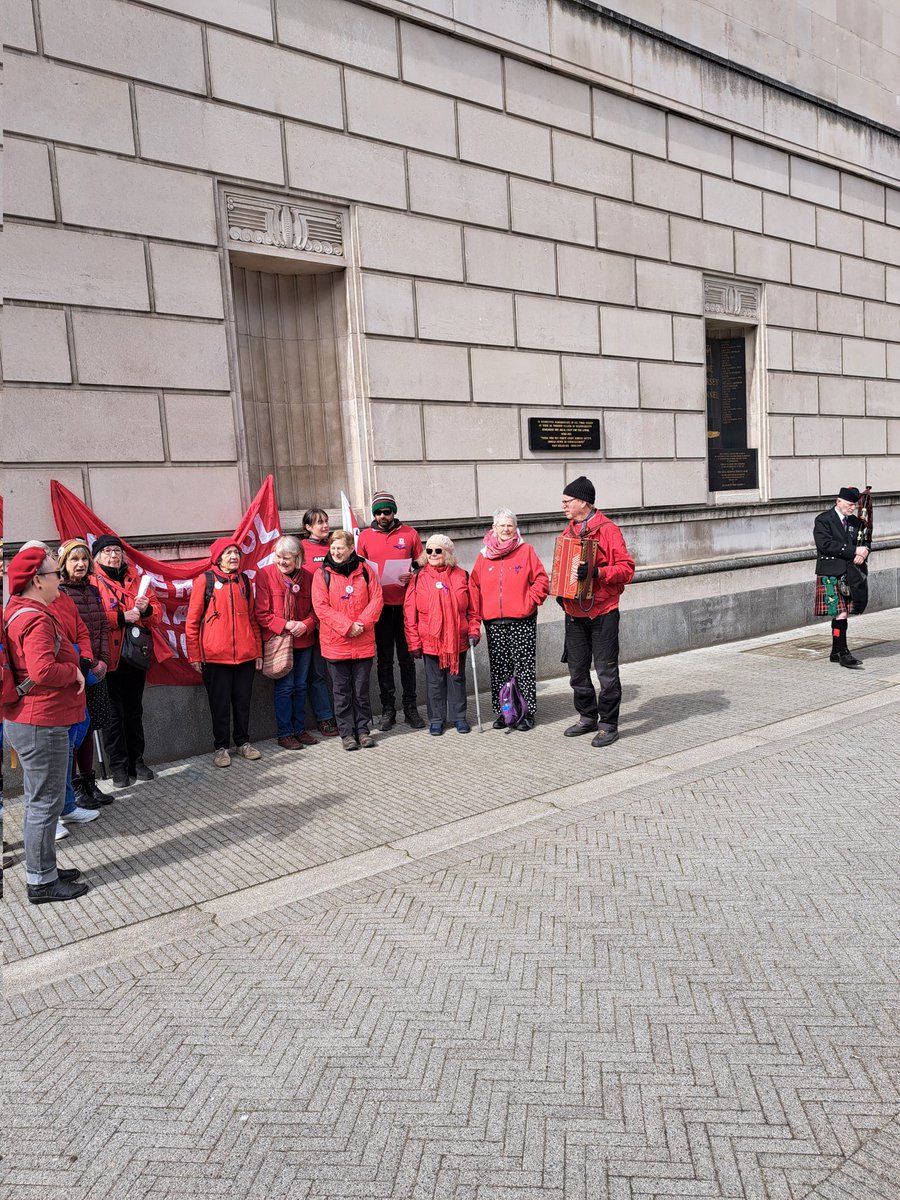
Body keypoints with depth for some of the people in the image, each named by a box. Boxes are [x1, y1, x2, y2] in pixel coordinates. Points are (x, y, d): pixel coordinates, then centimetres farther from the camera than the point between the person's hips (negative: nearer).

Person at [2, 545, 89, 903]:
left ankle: (45, 869, 32)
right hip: (42, 725, -11)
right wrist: (74, 673, -15)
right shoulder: (37, 619, -20)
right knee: (45, 803, 1)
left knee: (41, 800, 19)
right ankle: (41, 882, 13)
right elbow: (43, 671, -32)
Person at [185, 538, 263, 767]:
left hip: (245, 654, 4)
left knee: (243, 701, 11)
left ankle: (243, 742, 26)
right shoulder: (205, 580, -3)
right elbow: (192, 621, -2)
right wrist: (194, 656, -4)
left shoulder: (244, 580, 11)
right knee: (220, 703, 5)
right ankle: (221, 747, 18)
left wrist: (258, 651, 13)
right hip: (215, 656, -4)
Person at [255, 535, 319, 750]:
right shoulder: (264, 575, -7)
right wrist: (285, 625, -17)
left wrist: (306, 625, -10)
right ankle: (284, 733, 9)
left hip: (303, 640, 4)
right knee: (285, 687, -3)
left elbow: (315, 609, 10)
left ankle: (299, 729, 24)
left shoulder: (307, 577, 3)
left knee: (300, 686, 11)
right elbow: (262, 613, -9)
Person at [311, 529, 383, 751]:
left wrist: (362, 623, -14)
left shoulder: (365, 571, 5)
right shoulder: (322, 574, -2)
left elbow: (377, 599, 1)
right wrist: (347, 626, -17)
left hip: (363, 642, 1)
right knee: (342, 690, 7)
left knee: (361, 689, 10)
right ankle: (346, 732, 16)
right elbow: (321, 607, -8)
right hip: (335, 643, -1)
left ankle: (363, 729, 21)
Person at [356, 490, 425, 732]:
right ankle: (388, 709, 14)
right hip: (379, 605, 0)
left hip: (405, 605, 0)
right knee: (384, 659, 6)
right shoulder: (365, 536, 6)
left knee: (406, 657, 6)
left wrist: (412, 577, -11)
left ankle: (410, 707, 15)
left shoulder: (409, 533, 5)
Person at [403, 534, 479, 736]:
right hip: (430, 641, -1)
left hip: (458, 640, 1)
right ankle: (436, 719, 21)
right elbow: (409, 614, -2)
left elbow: (472, 608, 7)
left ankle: (458, 716, 24)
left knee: (457, 678, 11)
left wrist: (473, 632, -1)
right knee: (434, 681, 8)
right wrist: (414, 642, -5)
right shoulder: (419, 578, -2)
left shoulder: (461, 576, 1)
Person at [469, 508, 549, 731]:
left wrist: (531, 602, -8)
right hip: (494, 622, 3)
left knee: (525, 666, 0)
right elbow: (474, 586, 7)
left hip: (522, 621, -3)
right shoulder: (484, 555, 8)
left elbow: (541, 579, 0)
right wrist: (476, 614, -1)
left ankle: (527, 712, 8)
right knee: (499, 668, 7)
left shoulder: (526, 550, 1)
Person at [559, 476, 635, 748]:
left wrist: (597, 572, -27)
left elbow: (626, 569, -14)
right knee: (577, 670, 13)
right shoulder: (568, 531, 12)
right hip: (574, 613, 7)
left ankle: (608, 725, 9)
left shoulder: (608, 530, -9)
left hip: (602, 613, -7)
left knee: (606, 672, -1)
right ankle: (587, 718, 28)